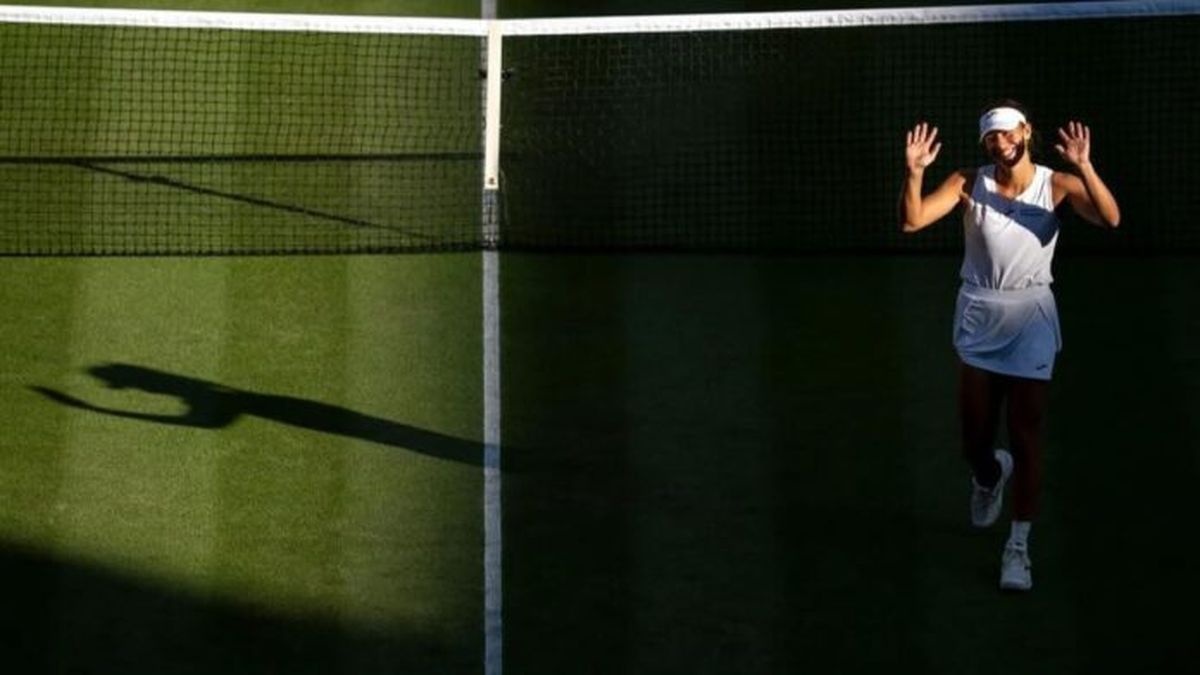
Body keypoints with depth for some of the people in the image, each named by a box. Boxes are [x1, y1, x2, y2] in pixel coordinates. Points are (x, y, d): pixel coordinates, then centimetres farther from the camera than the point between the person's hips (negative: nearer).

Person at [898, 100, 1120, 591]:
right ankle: (988, 477, 45)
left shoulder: (1056, 184, -7)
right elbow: (912, 222, -12)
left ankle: (1018, 547, 8)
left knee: (1026, 439, -3)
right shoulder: (970, 183, -3)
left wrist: (1084, 168, -37)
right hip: (979, 317, 1)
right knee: (974, 442, 7)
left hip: (1030, 317, -1)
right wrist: (914, 173, -28)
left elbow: (1109, 219, -23)